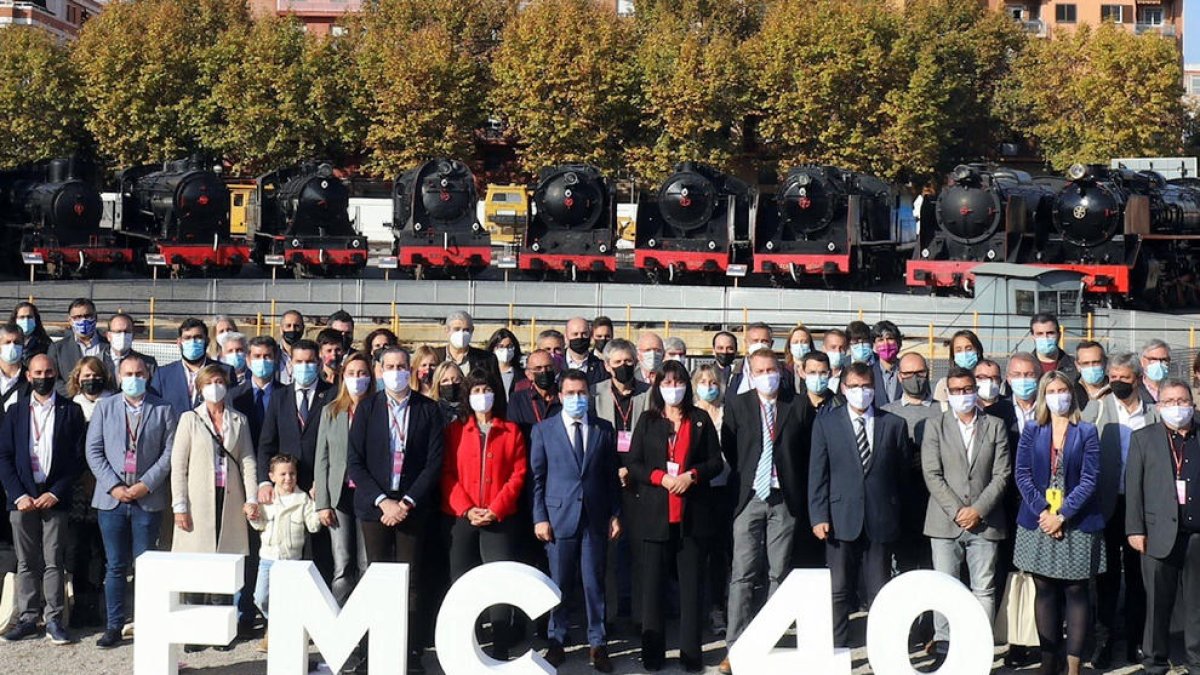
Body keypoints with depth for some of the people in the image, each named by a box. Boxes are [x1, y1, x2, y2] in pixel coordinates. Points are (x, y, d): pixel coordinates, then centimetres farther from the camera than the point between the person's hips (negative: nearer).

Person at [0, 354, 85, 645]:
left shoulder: (71, 411, 4)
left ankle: (54, 620, 2)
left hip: (55, 498, -2)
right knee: (26, 563, 6)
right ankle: (27, 618, 13)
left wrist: (56, 493, -8)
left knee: (54, 561, -3)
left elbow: (77, 458, 0)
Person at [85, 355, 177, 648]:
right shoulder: (104, 407, 10)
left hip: (148, 499, -1)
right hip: (111, 499, 2)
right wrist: (113, 486, -7)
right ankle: (114, 626, 12)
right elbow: (94, 451, 4)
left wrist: (145, 484, -11)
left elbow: (170, 452, -1)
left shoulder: (163, 410, 5)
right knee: (115, 566, 5)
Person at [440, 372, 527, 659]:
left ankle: (500, 652, -3)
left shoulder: (511, 431, 9)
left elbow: (518, 474, 2)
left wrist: (495, 510, -10)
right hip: (462, 518, 1)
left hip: (500, 519, -1)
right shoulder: (455, 430, 10)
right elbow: (448, 474, 3)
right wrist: (467, 509, -10)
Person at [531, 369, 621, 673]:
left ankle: (597, 644, 12)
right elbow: (537, 477, 3)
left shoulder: (604, 430, 8)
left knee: (594, 582, 3)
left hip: (595, 518, 1)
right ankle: (556, 642, 16)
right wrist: (540, 517, -4)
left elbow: (611, 476, 9)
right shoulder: (543, 430, 4)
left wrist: (615, 514, 4)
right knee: (558, 583, 4)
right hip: (559, 516, -1)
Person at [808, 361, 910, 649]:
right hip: (841, 520, -1)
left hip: (881, 520, 1)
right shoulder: (826, 424, 5)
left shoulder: (894, 424, 7)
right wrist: (819, 516, -6)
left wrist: (893, 509, 7)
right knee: (838, 591, 2)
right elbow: (817, 475, 2)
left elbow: (902, 472, 11)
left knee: (880, 592, 6)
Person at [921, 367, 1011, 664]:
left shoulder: (995, 426, 9)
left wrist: (978, 510, -9)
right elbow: (932, 475, -2)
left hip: (984, 522, 1)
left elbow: (1001, 475, 2)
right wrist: (956, 510, -11)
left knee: (984, 590, 2)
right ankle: (943, 651, 6)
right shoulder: (935, 426, 5)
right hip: (945, 522, -1)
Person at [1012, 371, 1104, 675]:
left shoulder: (1086, 432, 2)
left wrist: (1062, 515, -13)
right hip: (1039, 522, 2)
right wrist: (1043, 512, -11)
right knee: (1045, 592, 6)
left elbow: (1089, 479, -5)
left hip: (1076, 524, -2)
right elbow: (1023, 475, 1)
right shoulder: (1031, 430, 7)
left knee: (1076, 592, -1)